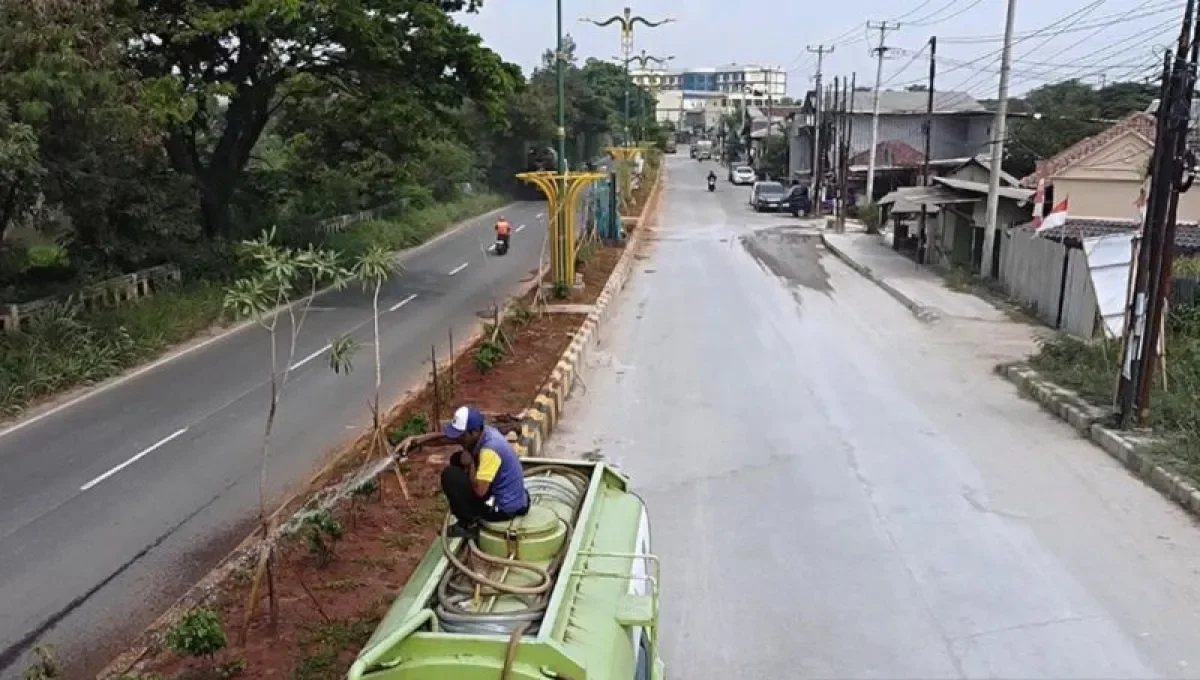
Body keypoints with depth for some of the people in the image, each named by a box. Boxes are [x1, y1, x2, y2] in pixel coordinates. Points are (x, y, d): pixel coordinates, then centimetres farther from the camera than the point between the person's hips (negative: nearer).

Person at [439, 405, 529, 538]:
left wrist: (470, 464, -16)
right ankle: (472, 512, 18)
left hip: (504, 508, -9)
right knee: (457, 459, 14)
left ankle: (468, 524, -2)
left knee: (449, 475, -15)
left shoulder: (489, 450, -29)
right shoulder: (486, 431, -2)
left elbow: (480, 490, -30)